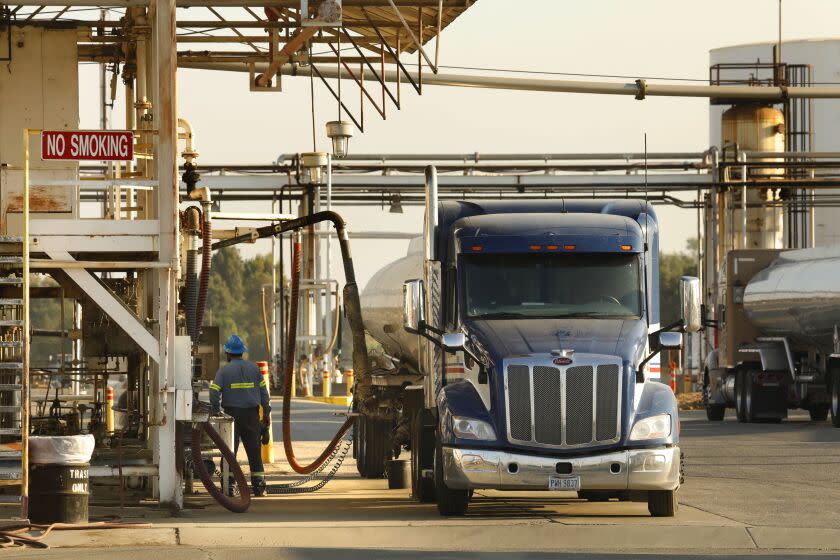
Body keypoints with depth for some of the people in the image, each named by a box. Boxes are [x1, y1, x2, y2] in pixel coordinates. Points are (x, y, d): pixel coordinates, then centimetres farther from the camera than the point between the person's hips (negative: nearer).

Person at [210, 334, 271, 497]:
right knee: (254, 451, 7)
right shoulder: (254, 368, 4)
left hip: (232, 414, -3)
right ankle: (259, 486, 7)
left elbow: (214, 393, -11)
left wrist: (215, 412, -1)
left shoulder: (223, 370, -4)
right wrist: (266, 412, 10)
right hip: (251, 414, 3)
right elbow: (263, 391, 5)